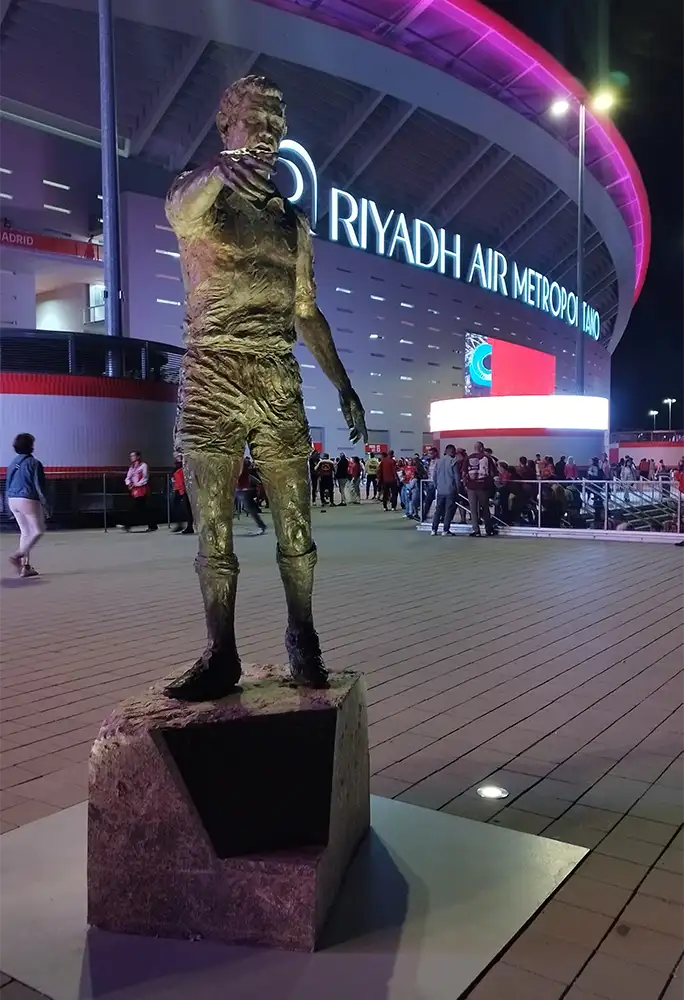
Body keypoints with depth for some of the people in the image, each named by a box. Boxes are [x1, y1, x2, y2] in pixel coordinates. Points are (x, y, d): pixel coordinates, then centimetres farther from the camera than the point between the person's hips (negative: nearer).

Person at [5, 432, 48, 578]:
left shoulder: (12, 463, 12)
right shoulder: (34, 463, -10)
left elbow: (7, 485, 16)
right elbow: (39, 485, -11)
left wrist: (11, 508, 22)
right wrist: (45, 503, -5)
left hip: (13, 500, 7)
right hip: (28, 500, -7)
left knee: (25, 532, 13)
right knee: (38, 530, 2)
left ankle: (25, 566, 9)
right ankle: (18, 555, -14)